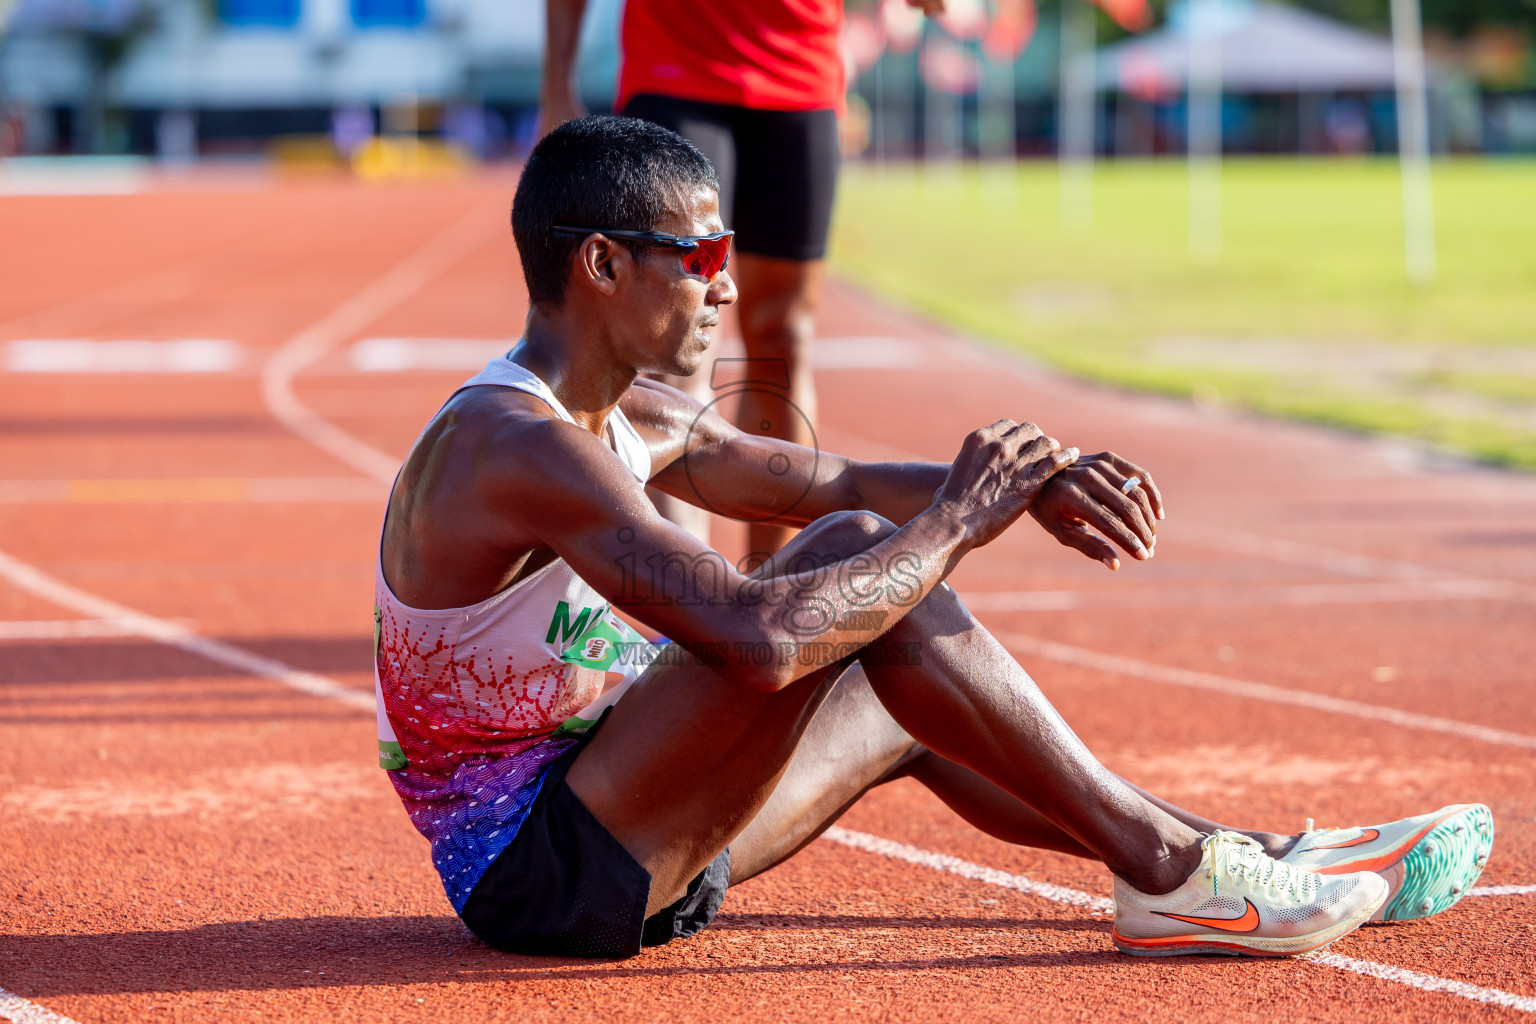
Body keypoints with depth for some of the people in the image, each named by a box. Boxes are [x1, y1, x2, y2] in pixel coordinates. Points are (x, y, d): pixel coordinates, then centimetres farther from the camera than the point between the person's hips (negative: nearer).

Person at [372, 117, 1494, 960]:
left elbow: (833, 481, 18)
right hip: (533, 870, -10)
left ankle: (1247, 858, 18)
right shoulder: (519, 449, -23)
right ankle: (1169, 868, -13)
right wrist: (954, 522, -20)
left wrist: (1032, 487, 1)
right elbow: (758, 638, -33)